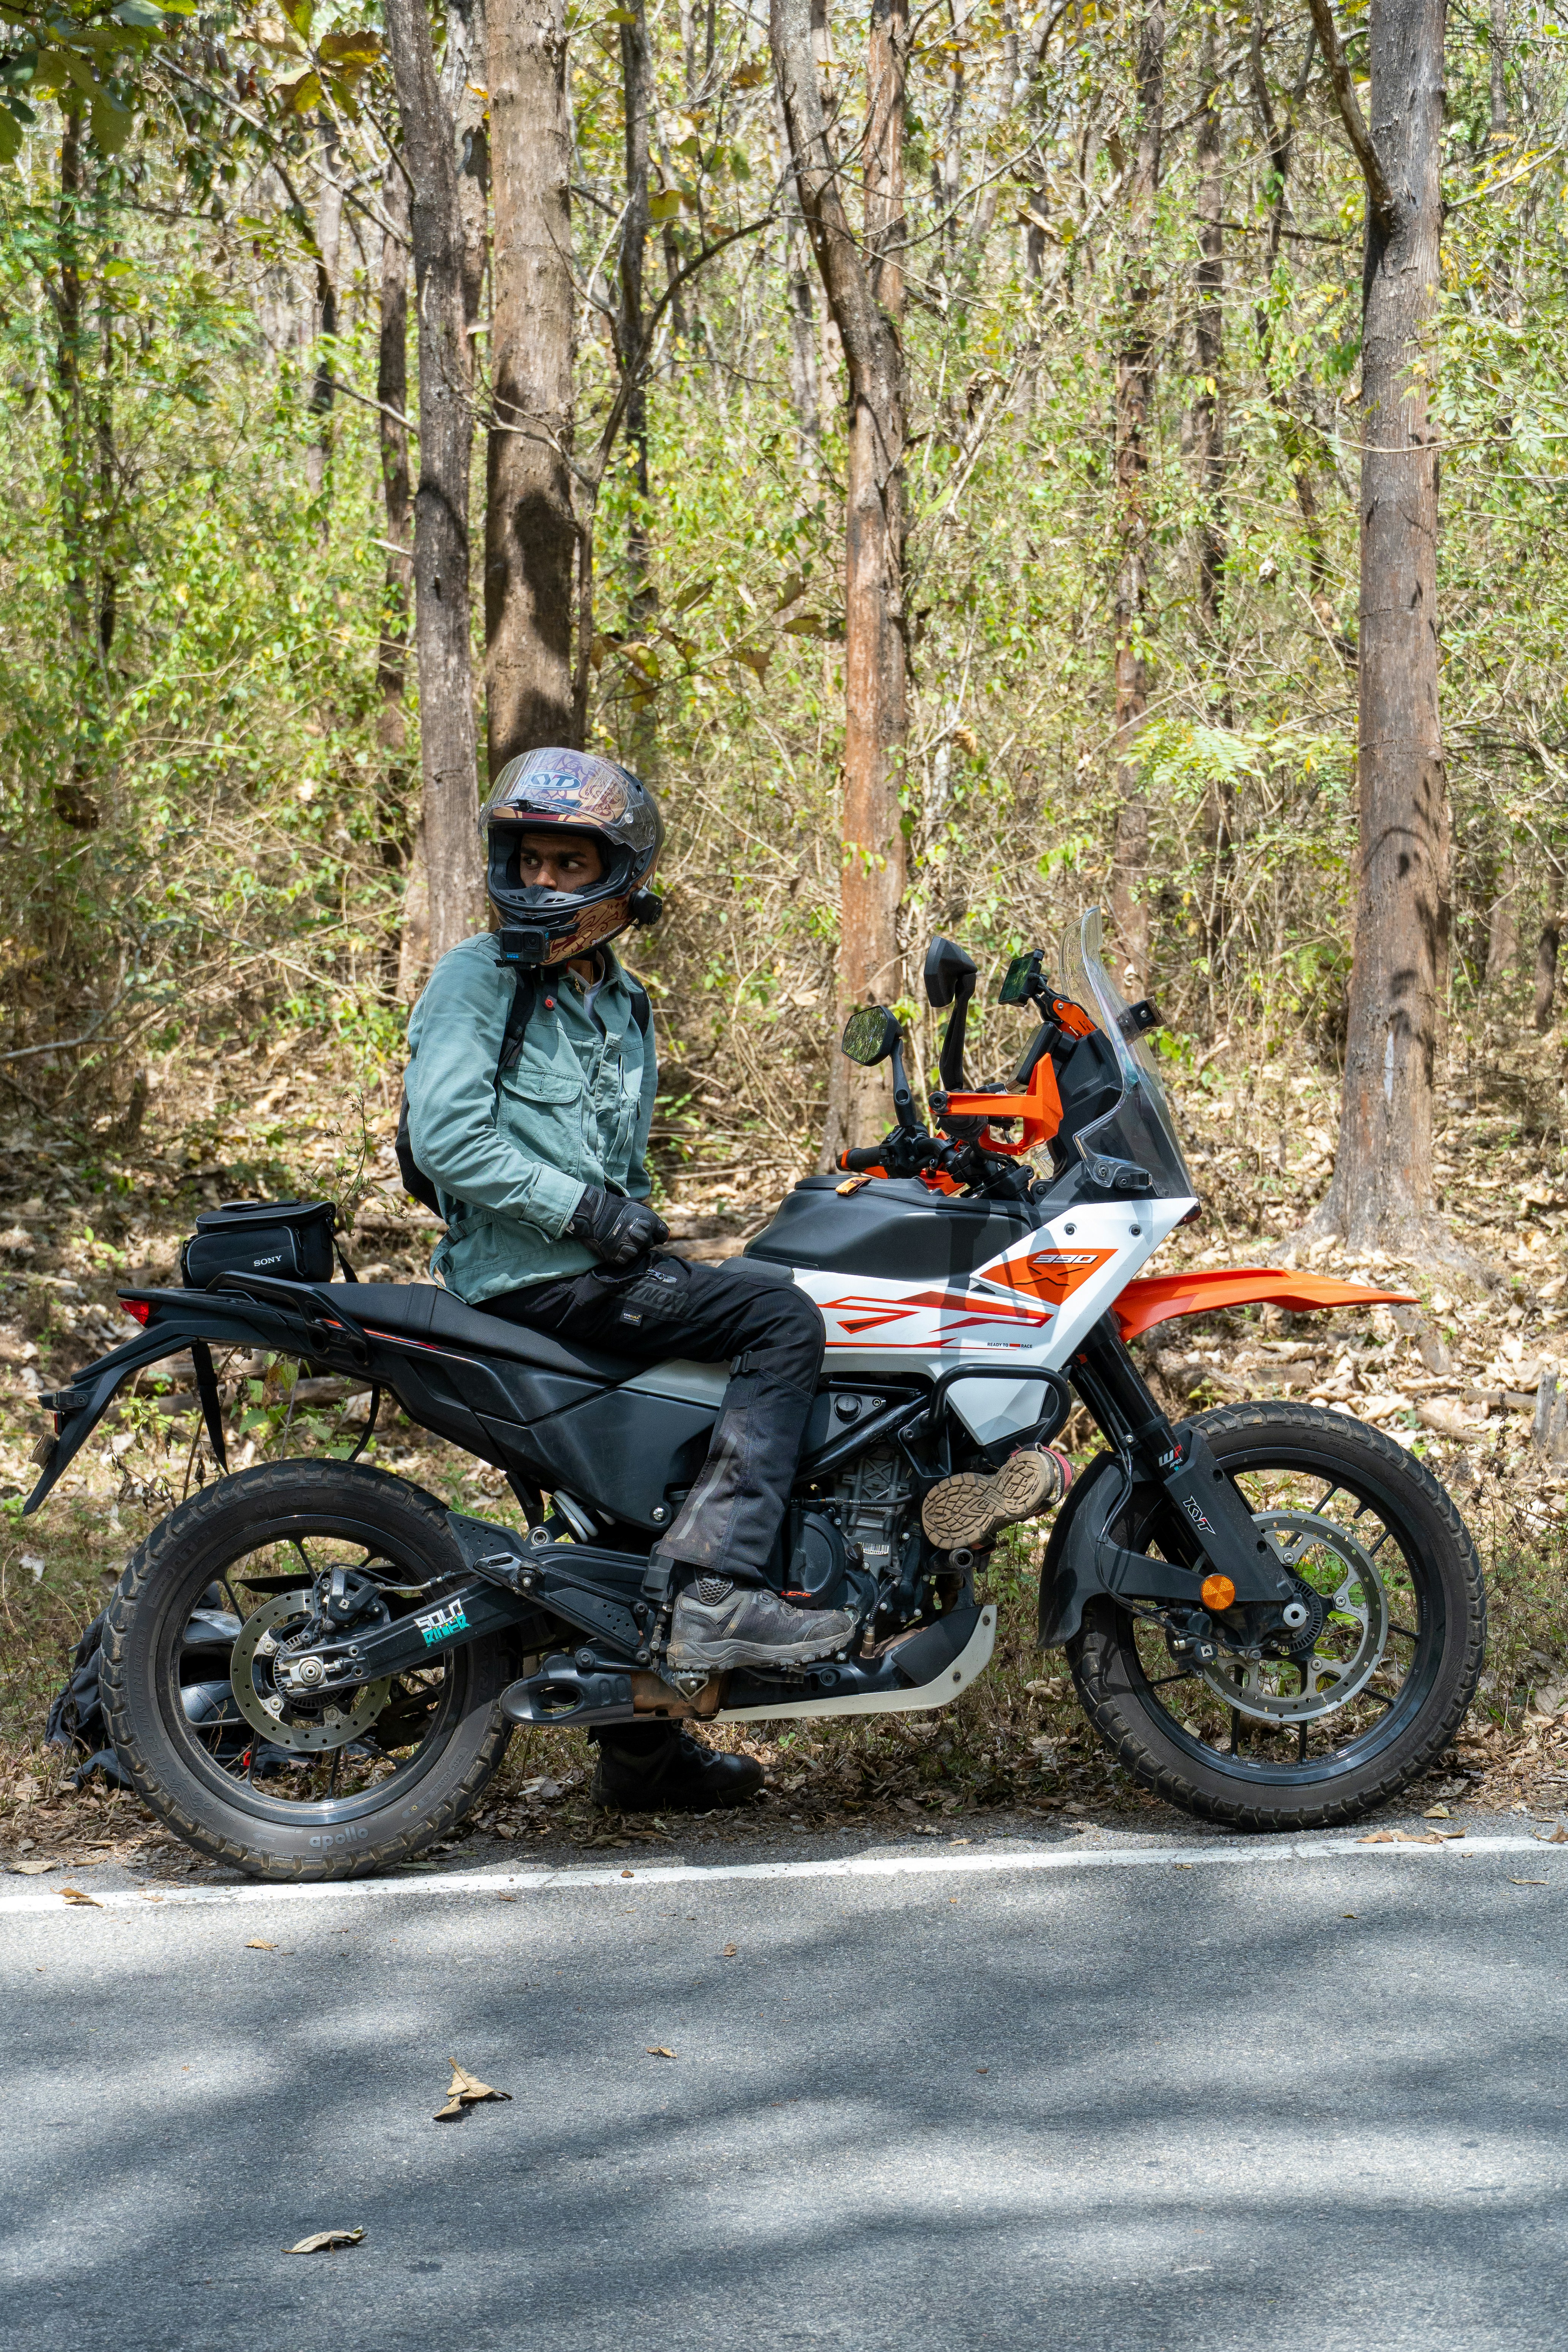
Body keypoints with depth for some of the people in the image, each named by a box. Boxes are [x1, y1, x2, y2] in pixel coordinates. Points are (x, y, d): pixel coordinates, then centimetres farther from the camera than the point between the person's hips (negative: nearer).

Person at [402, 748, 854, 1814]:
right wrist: (583, 1209, -18)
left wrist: (641, 1228, 5)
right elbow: (445, 1135, -16)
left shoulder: (624, 1013, 20)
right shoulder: (476, 978, -4)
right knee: (781, 1317, -22)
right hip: (526, 1279, -9)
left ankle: (644, 1745, 30)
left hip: (599, 1271, 9)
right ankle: (713, 1587, -29)